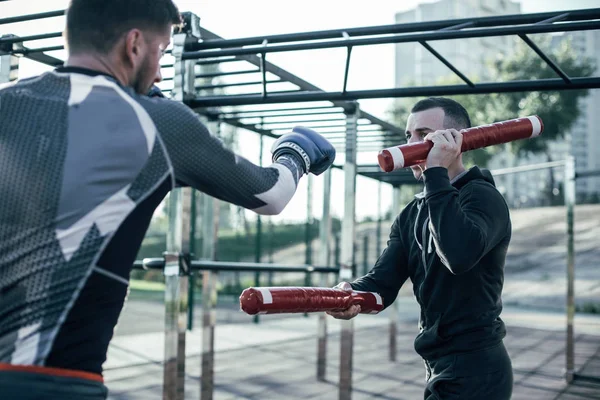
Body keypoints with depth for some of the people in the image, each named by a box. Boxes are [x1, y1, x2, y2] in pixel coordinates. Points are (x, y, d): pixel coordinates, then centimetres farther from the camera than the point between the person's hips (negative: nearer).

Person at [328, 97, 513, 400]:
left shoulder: (482, 196, -13)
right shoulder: (411, 215, 11)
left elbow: (461, 254, -34)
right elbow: (385, 278, -2)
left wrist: (436, 173, -26)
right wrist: (351, 297, -24)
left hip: (475, 371, -8)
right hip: (440, 368, 8)